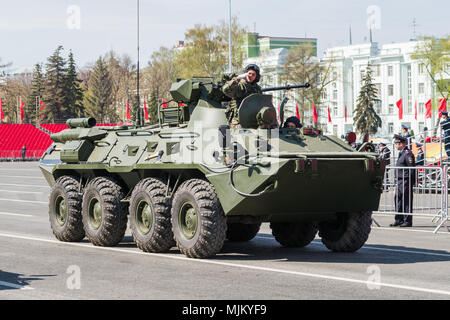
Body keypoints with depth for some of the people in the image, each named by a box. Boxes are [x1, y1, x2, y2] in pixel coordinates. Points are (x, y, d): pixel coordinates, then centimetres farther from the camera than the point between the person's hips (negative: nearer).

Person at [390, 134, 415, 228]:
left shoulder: (408, 153, -13)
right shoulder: (402, 153, 17)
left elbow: (411, 169, -16)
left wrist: (409, 183, -19)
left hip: (406, 181, -10)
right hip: (400, 181, 10)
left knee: (406, 201, -5)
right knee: (398, 200, 12)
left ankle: (407, 221, 0)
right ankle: (399, 220, 19)